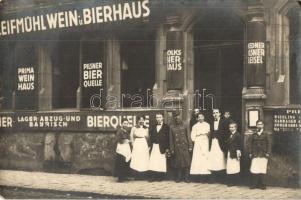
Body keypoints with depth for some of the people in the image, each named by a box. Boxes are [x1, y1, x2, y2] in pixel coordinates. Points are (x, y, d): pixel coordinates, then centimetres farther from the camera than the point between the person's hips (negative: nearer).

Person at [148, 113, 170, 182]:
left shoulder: (166, 127, 1)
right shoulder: (153, 127, 15)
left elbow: (168, 137, -4)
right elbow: (151, 137, 13)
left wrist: (167, 148, -10)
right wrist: (150, 145, 3)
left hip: (162, 147, -3)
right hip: (154, 146, 4)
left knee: (161, 162, -1)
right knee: (153, 162, -3)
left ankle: (160, 176, 6)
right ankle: (153, 176, -2)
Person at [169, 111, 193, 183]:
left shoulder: (184, 126, 4)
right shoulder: (172, 127, 5)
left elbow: (188, 136, 3)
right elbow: (171, 139, 6)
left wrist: (190, 146, -2)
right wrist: (172, 149, 3)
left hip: (185, 147, 0)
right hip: (177, 147, 1)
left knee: (186, 162, -2)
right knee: (178, 163, 5)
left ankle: (186, 177, 5)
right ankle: (179, 177, 15)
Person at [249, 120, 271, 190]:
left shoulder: (265, 134, 5)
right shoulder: (254, 135, 10)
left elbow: (269, 144, 4)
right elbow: (251, 144, 12)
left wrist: (268, 153, -4)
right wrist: (250, 153, 4)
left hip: (263, 155, -1)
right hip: (255, 155, 2)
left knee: (262, 170, -2)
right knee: (254, 170, -4)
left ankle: (262, 184, 5)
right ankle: (254, 184, 3)